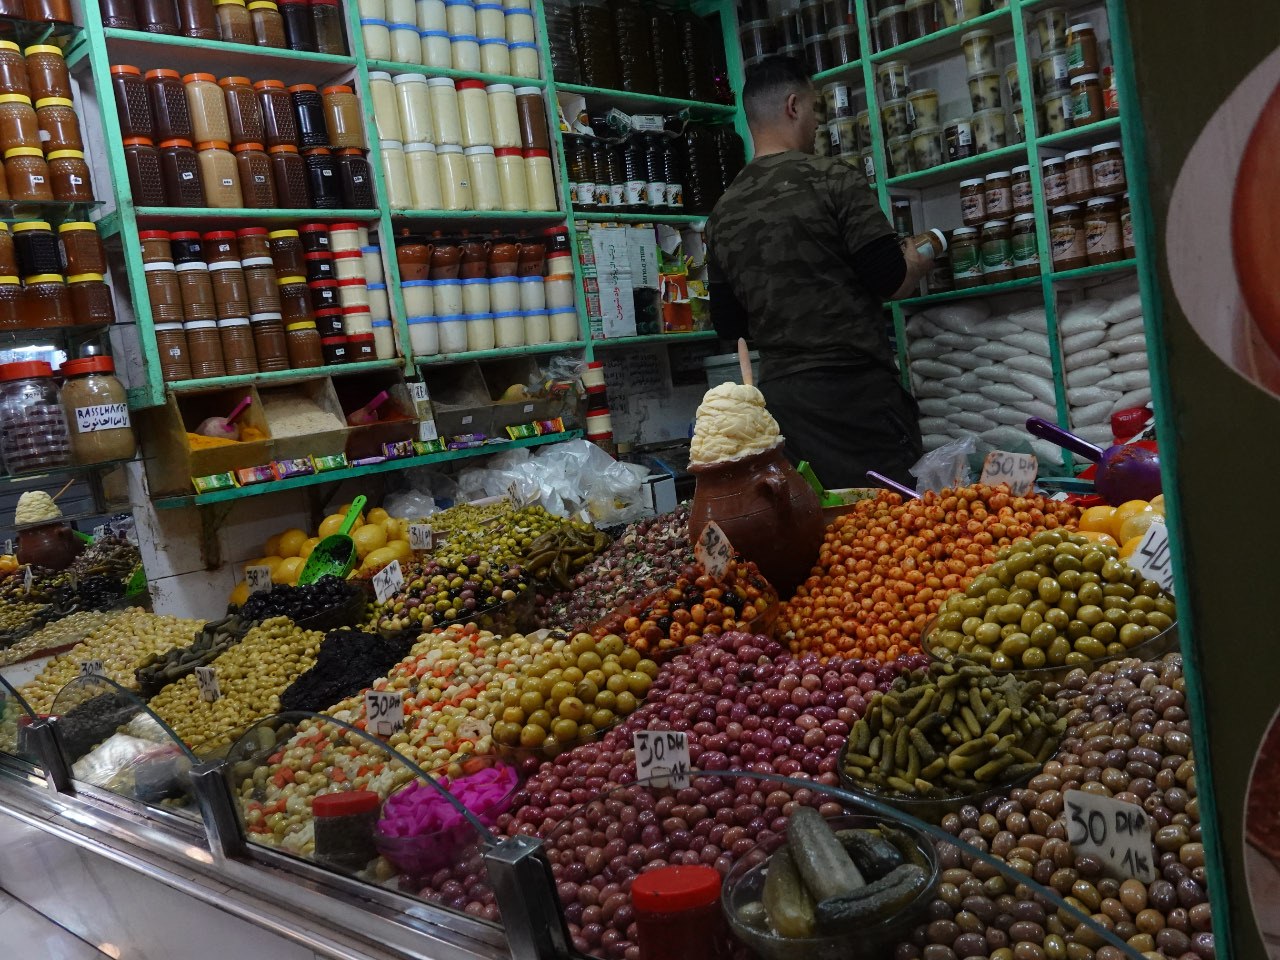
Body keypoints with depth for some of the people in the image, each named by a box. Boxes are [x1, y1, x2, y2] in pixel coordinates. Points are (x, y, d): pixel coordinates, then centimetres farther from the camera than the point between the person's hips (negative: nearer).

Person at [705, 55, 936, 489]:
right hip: (855, 389, -5)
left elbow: (729, 325, 12)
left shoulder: (723, 213, 8)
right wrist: (917, 262, 13)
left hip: (779, 393, 6)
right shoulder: (833, 179, -7)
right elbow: (891, 281, -9)